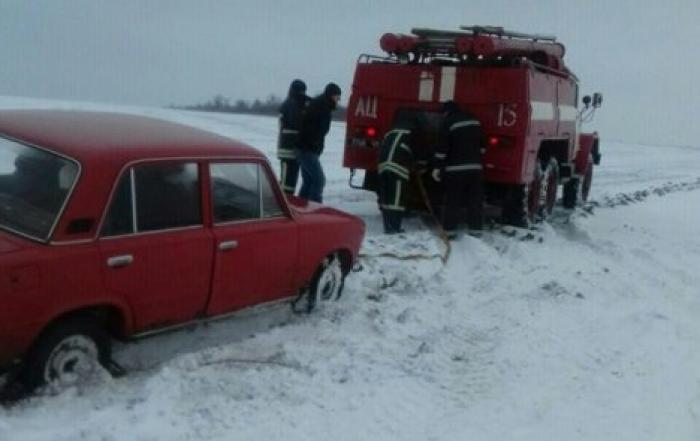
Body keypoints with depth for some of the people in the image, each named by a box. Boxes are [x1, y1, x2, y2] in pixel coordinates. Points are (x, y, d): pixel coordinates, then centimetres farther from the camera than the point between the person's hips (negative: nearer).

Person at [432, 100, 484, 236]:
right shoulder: (474, 120, 14)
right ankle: (475, 229, 11)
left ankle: (449, 230, 1)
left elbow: (442, 147, -11)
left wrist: (437, 167, -9)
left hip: (455, 168, -5)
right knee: (475, 199, 9)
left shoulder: (448, 122, -7)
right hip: (475, 166, 6)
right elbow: (481, 143, 19)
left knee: (452, 200, 0)